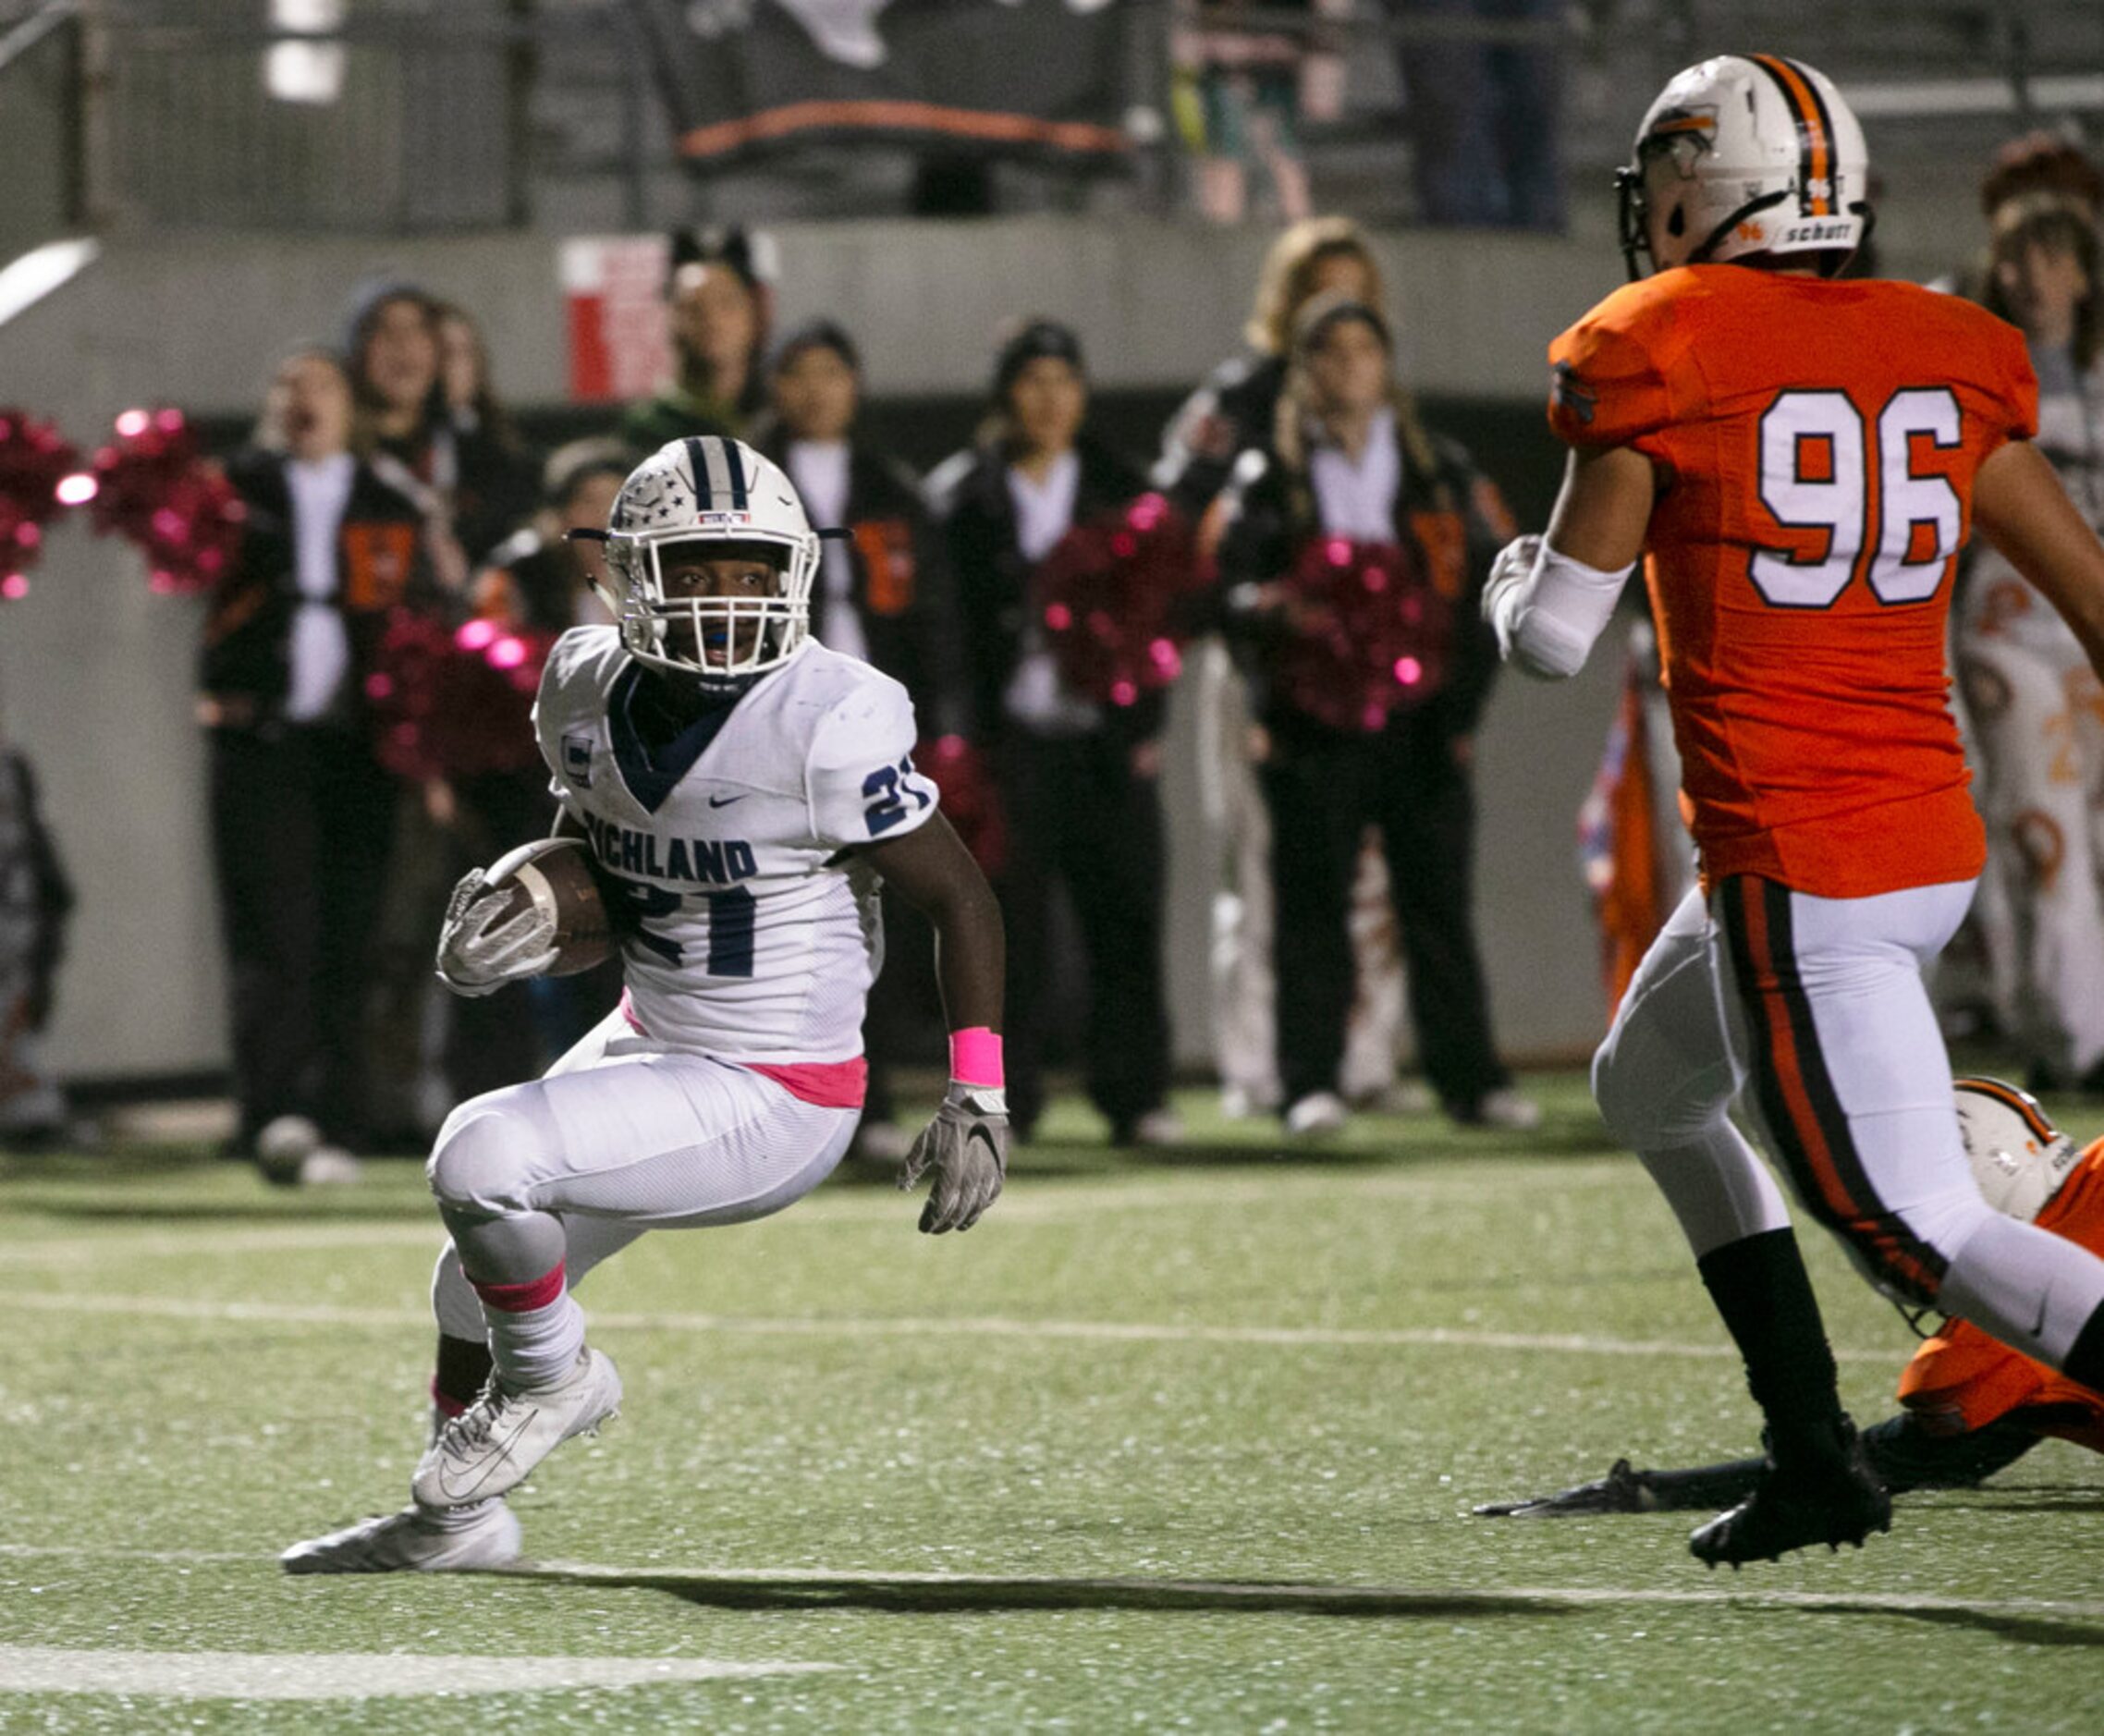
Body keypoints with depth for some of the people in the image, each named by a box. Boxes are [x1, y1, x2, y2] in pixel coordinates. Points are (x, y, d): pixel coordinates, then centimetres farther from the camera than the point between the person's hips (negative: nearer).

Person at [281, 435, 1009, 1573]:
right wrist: (528, 916, -6)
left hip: (768, 1100, -8)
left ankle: (549, 1379, 7)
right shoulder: (596, 694, -4)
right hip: (651, 1041, 8)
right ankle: (452, 1523, 48)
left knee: (480, 1161, -23)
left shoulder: (825, 728, -24)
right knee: (476, 1286, 22)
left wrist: (977, 1103, -16)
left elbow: (961, 899, -13)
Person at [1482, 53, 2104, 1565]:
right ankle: (1815, 1458, 25)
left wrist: (1511, 584, 18)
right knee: (1650, 1088, 28)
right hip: (1938, 843, 7)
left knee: (1917, 1234, -7)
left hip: (1796, 871, -7)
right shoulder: (1947, 365, 8)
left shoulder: (1662, 361, -8)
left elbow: (1555, 637, -4)